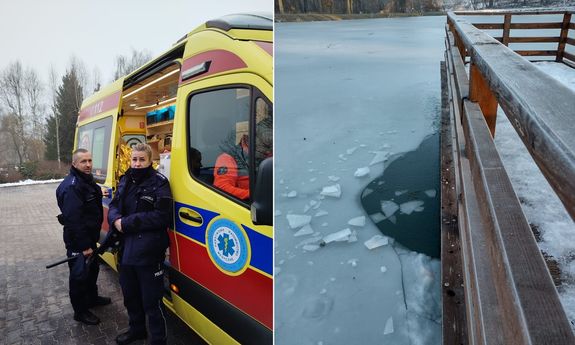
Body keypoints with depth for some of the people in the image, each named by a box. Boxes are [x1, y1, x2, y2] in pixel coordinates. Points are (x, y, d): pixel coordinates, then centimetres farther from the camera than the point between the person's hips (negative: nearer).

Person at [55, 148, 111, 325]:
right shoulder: (71, 187, -25)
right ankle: (80, 311, 21)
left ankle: (92, 297, 44)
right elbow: (73, 220, -28)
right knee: (79, 275, 5)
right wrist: (84, 246, -25)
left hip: (89, 237, 10)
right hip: (78, 242, -10)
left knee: (92, 268, 24)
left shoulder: (87, 180, 9)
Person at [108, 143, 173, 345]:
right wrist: (116, 220, -9)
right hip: (126, 249, 8)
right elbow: (114, 206, 15)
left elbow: (162, 216, -20)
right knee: (130, 294, 24)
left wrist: (127, 223, -18)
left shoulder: (159, 183, -12)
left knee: (151, 300, 1)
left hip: (148, 252, -8)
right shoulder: (125, 181, 11)